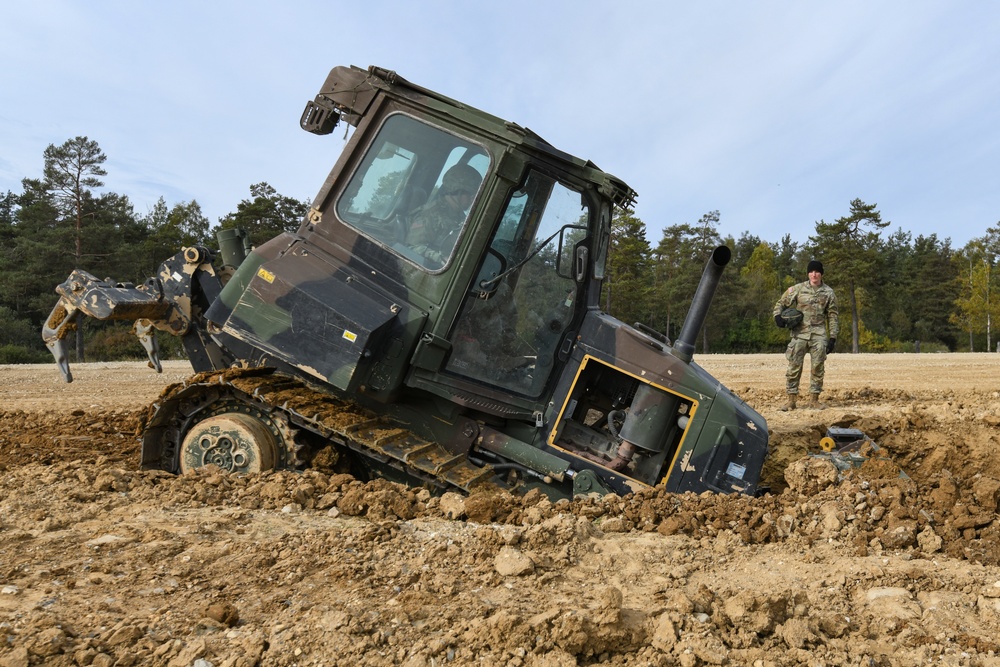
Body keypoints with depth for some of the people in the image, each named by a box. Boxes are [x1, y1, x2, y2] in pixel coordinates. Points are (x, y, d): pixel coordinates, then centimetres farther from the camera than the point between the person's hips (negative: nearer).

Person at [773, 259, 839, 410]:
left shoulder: (828, 293, 5)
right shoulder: (797, 289, 3)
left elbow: (833, 316, 8)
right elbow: (781, 303, 11)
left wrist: (833, 337, 2)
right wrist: (778, 316, -10)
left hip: (819, 335, 1)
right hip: (799, 334, -1)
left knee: (818, 367, 2)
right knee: (794, 366, -2)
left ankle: (814, 399, 12)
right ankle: (791, 400, 4)